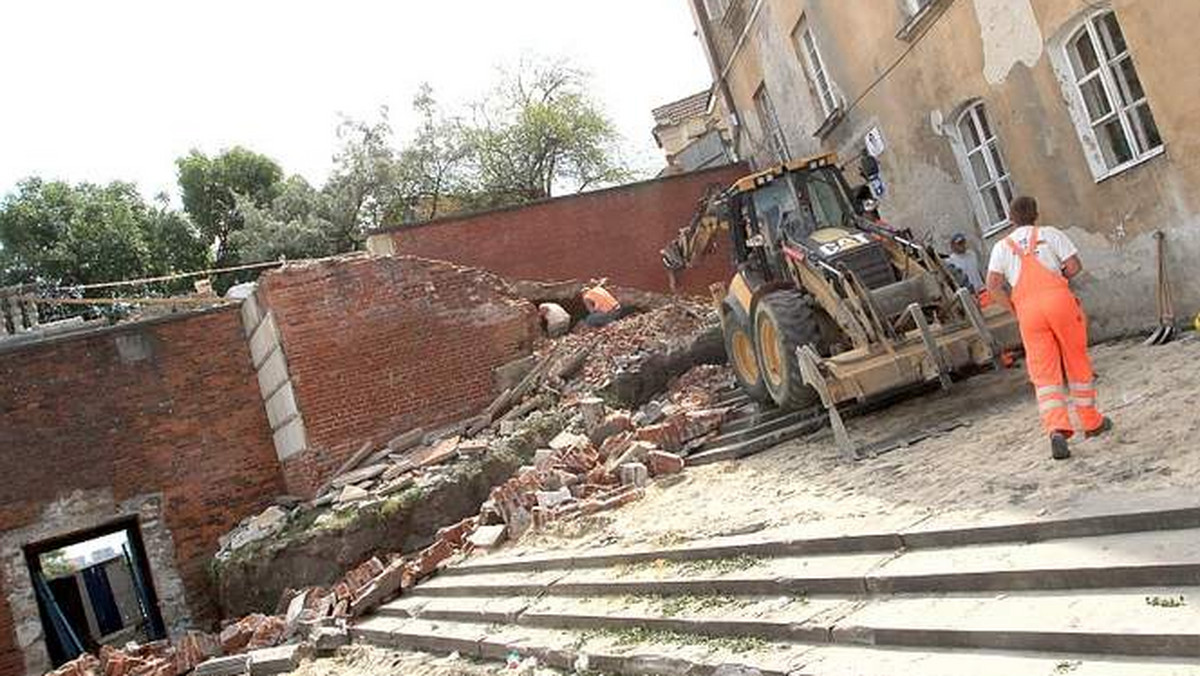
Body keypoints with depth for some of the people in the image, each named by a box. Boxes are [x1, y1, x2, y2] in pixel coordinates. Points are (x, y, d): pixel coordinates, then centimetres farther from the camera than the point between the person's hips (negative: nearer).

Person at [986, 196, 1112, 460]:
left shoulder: (1002, 246, 13)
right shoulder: (1050, 234, 10)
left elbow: (993, 284, 0)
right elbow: (1074, 266, 0)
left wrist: (1015, 311, 7)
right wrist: (1058, 277, 19)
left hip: (1026, 308, 1)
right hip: (1058, 298, -1)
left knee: (1044, 374, 2)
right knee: (1077, 362, 14)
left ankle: (1057, 429, -15)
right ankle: (1092, 423, 25)